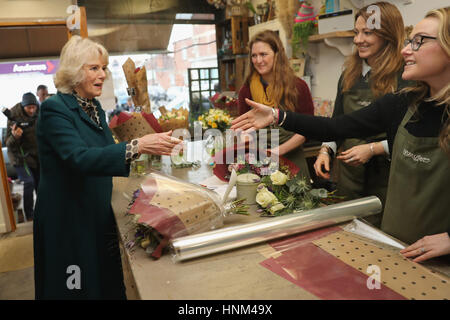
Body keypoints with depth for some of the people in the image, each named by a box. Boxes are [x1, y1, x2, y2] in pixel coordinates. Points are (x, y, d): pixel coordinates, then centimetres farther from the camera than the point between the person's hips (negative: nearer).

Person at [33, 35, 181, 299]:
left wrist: (147, 148, 7)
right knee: (79, 288, 6)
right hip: (67, 220, -7)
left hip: (99, 215, 7)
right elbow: (79, 158, -31)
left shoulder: (94, 107, 9)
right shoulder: (55, 109, -16)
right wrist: (137, 146, -40)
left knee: (109, 284, 15)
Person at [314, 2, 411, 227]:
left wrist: (374, 149, -19)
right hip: (349, 174, 5)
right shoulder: (349, 75, 8)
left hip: (385, 178, -5)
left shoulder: (405, 76, -9)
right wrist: (326, 151, -2)